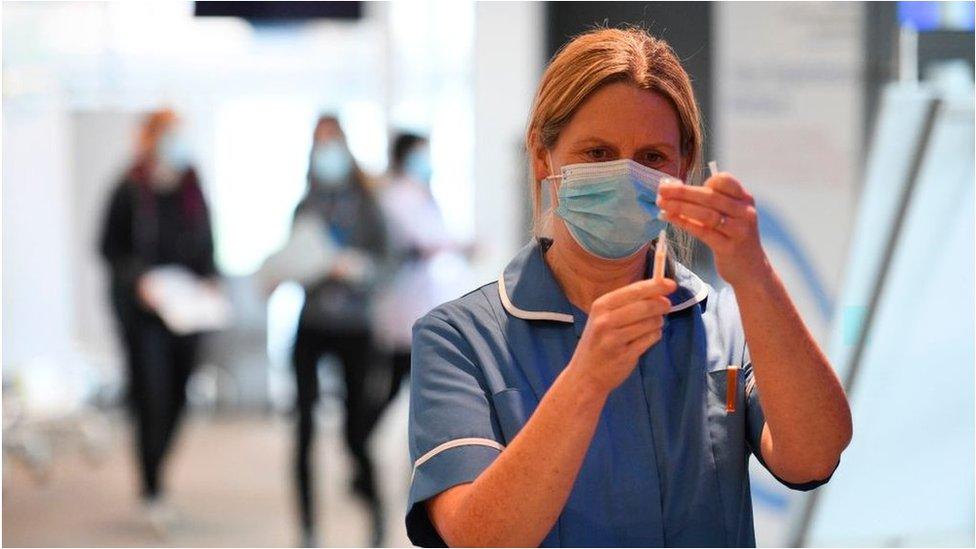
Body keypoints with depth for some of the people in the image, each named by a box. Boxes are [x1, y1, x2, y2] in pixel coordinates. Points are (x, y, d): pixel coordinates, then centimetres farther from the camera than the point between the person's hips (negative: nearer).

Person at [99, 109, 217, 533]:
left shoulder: (192, 190, 4)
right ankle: (153, 490, 2)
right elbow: (109, 248, -3)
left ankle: (153, 472, 28)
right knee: (152, 395, -8)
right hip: (142, 308, -4)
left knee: (177, 396, 8)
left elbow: (206, 244, 13)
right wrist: (138, 278, -18)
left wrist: (209, 280, -3)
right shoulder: (129, 192, -8)